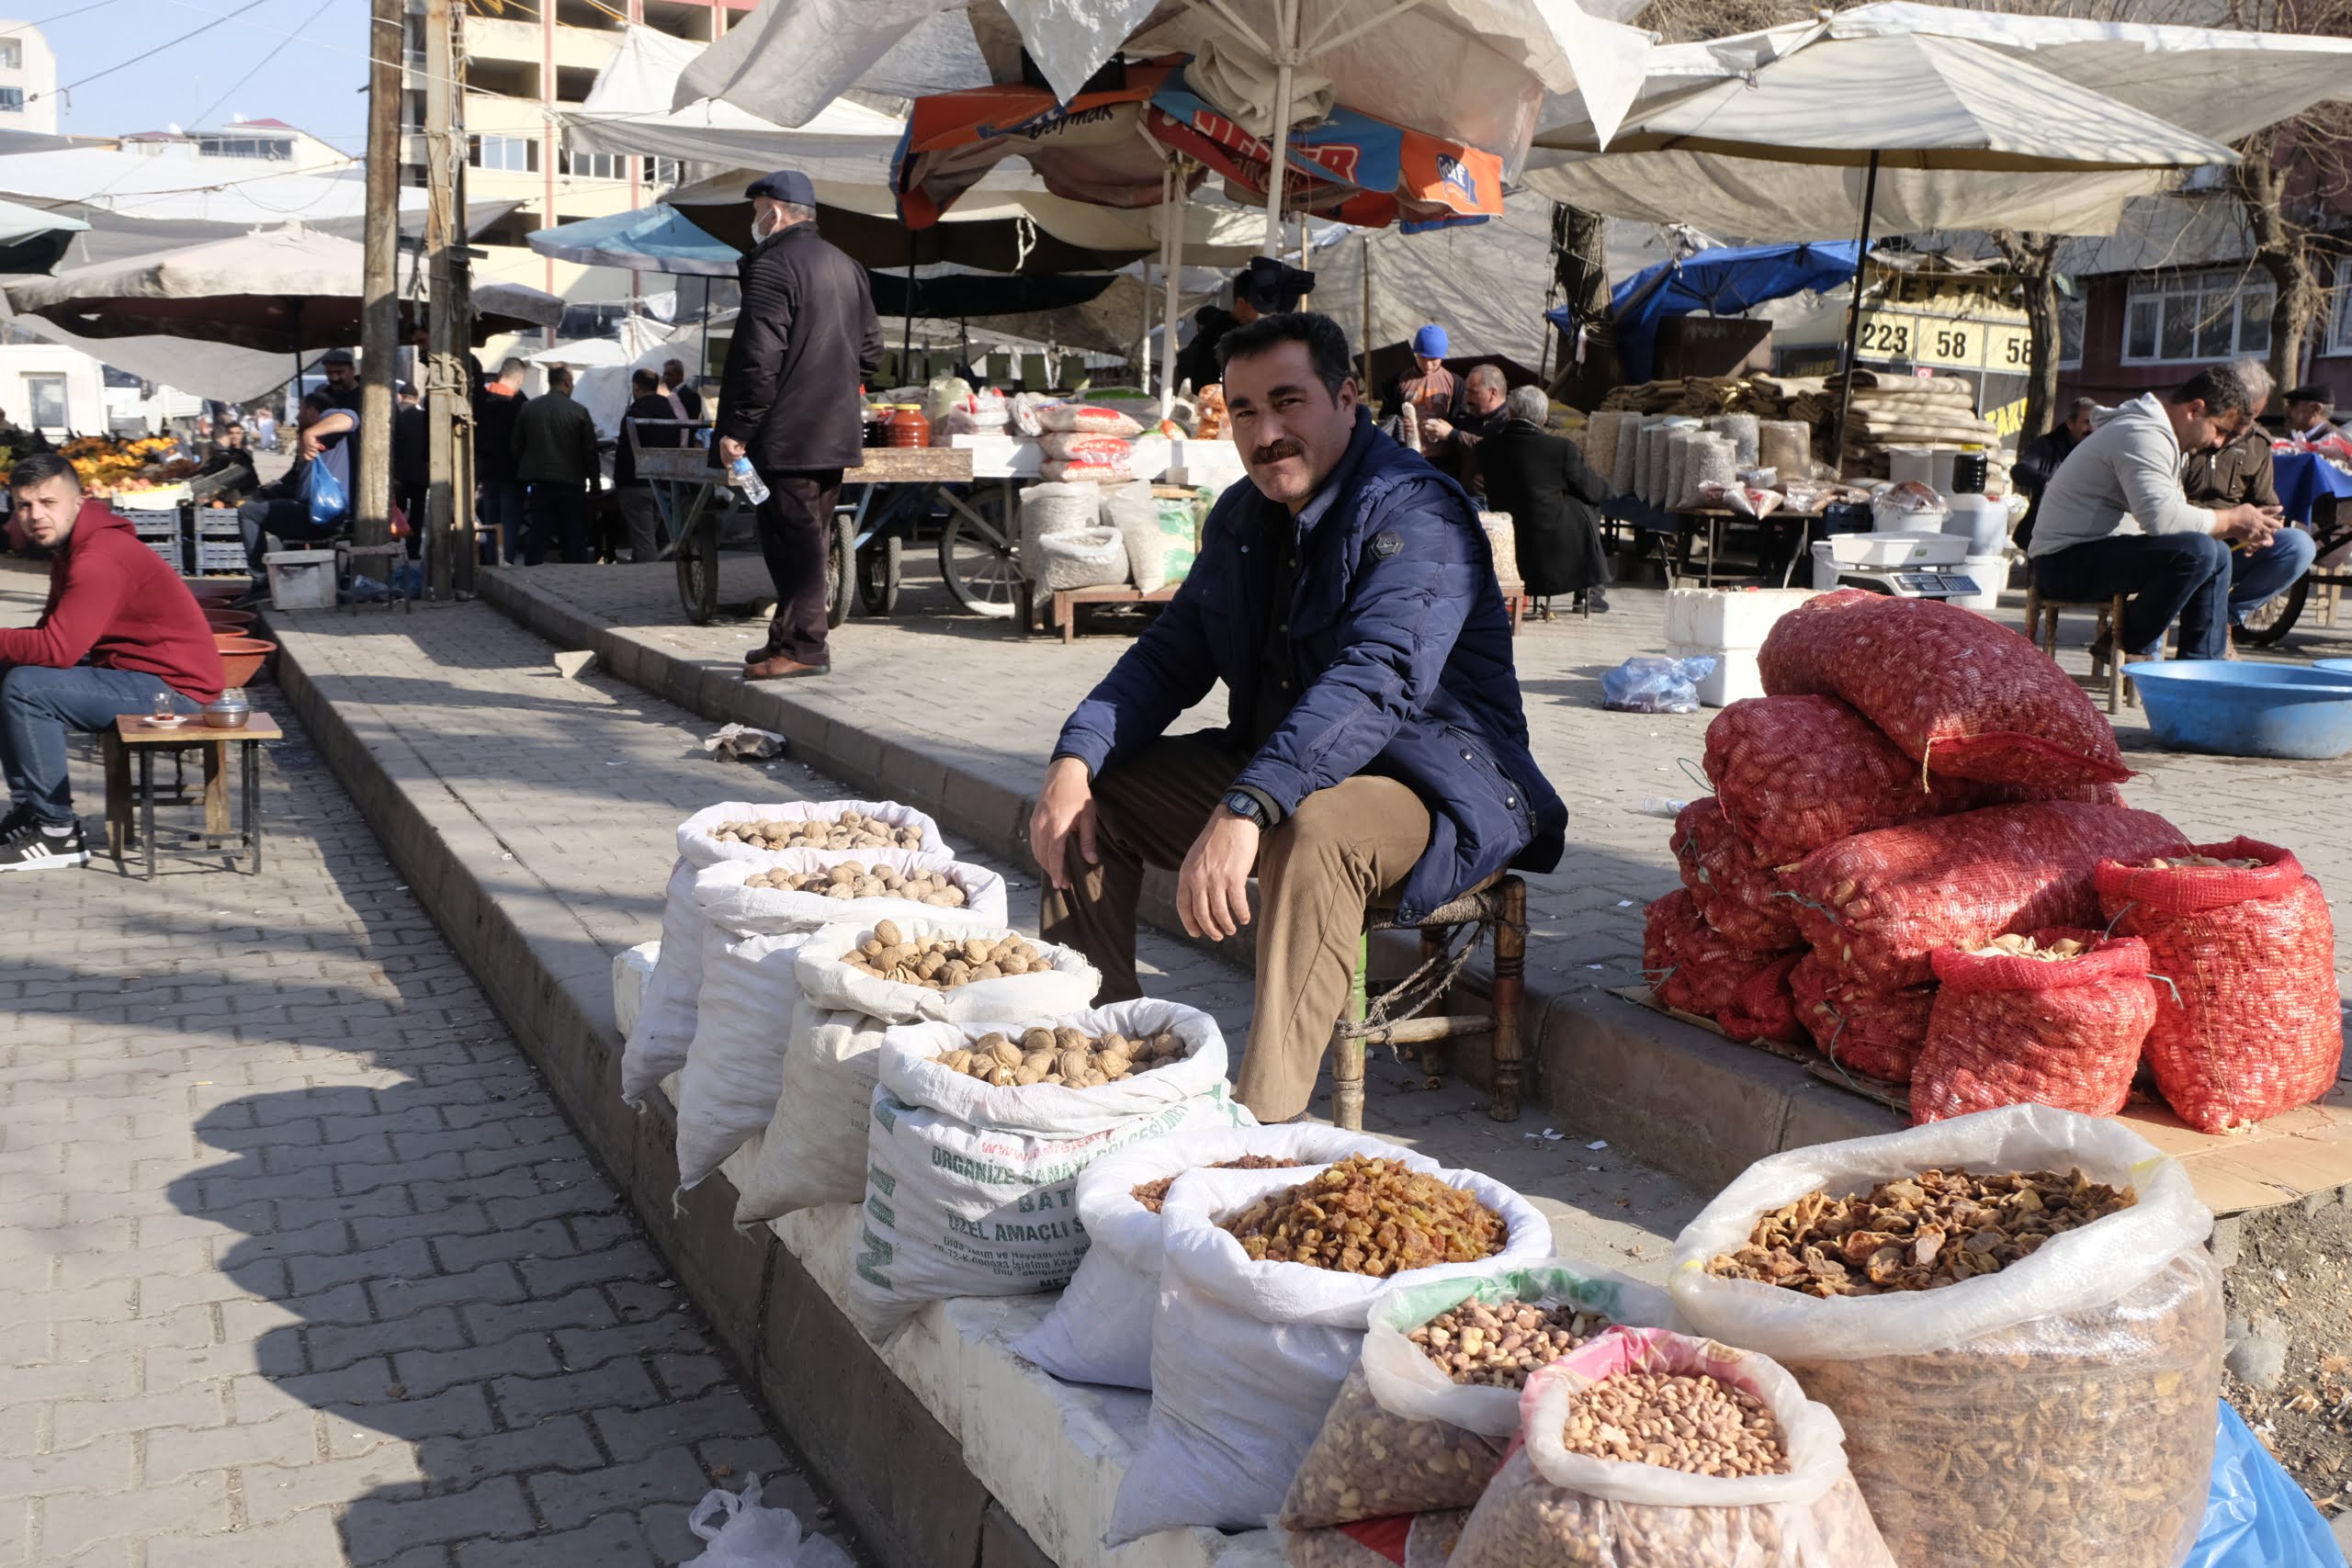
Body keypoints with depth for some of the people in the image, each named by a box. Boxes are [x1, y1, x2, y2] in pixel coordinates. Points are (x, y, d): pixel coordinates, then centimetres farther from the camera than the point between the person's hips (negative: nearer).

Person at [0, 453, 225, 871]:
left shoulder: (100, 559, -22)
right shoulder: (70, 547, 12)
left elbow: (58, 648, -28)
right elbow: (55, 632, 14)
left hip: (173, 689, -11)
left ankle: (57, 832, -9)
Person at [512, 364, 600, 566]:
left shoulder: (527, 408, 1)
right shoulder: (579, 412, -9)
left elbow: (517, 447, 7)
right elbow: (590, 451, -5)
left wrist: (523, 476, 17)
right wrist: (594, 481, 8)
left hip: (538, 483, 3)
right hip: (571, 484, -2)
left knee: (536, 538, 5)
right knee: (574, 539, 4)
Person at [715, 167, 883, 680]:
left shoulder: (773, 266, -12)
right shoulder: (847, 267, 16)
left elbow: (757, 358, -19)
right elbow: (870, 350, 21)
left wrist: (736, 427, -15)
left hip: (788, 436, -9)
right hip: (837, 433, 9)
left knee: (791, 538, -6)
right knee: (810, 537, 14)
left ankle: (802, 646, -5)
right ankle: (792, 637, 22)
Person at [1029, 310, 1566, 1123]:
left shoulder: (1413, 512, -18)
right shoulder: (1242, 516, 8)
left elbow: (1376, 685, -33)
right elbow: (1170, 654, 11)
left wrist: (1244, 811, -46)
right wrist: (1075, 757, -8)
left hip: (1437, 788, -8)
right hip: (1273, 771, 8)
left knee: (1316, 832, -40)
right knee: (1089, 793, 0)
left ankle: (1261, 1128, -38)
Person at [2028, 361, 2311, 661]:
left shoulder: (2160, 434, 19)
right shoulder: (2144, 435, -15)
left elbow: (2172, 515, 16)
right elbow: (2160, 517, -29)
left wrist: (2238, 530, 1)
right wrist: (2231, 520, -15)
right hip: (2068, 560, -11)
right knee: (2200, 551, -29)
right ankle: (2132, 647, -12)